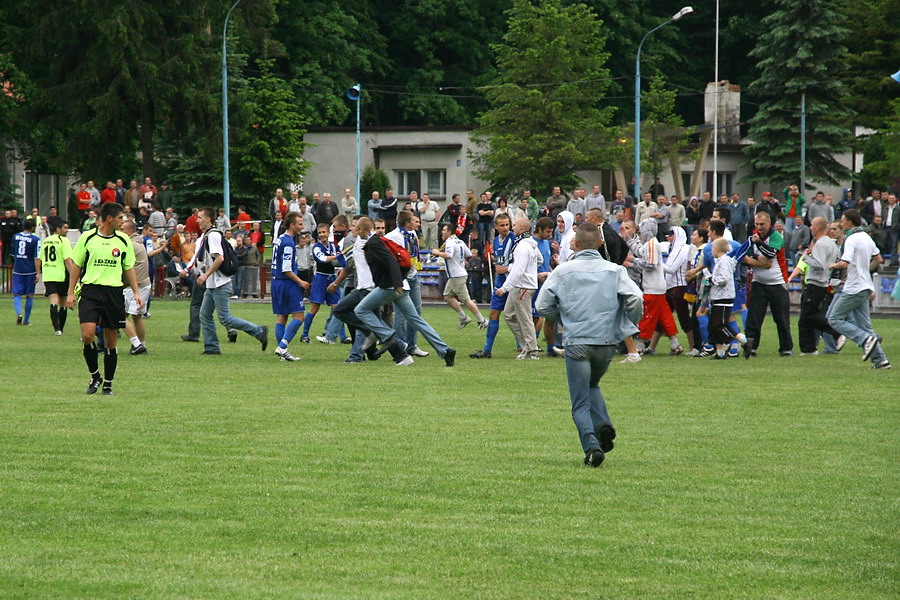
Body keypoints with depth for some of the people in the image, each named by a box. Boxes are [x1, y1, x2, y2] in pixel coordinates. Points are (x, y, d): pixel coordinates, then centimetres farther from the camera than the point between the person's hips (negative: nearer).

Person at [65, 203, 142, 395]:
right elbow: (76, 265, 7)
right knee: (87, 335, -16)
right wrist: (70, 293, 4)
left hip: (114, 292, 2)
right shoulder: (87, 238, 1)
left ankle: (108, 384, 14)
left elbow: (129, 268, 16)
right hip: (90, 290, -2)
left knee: (111, 341, 3)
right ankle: (95, 376, 5)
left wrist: (136, 292, 8)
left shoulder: (123, 240, 7)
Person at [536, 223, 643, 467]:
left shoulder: (563, 271, 2)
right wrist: (628, 326, 8)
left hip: (577, 343, -2)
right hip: (607, 342, 2)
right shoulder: (614, 271, 2)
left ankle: (592, 445, -17)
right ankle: (603, 424, 2)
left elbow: (543, 306, 2)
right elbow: (635, 299, -10)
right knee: (592, 385, 28)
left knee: (580, 403, 3)